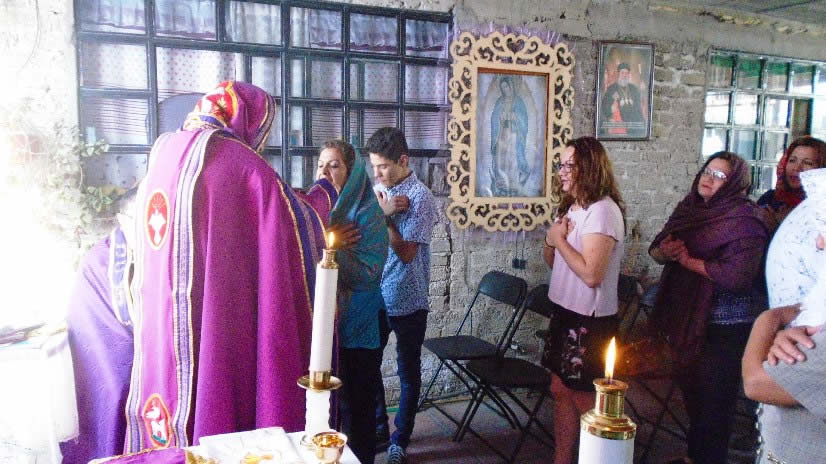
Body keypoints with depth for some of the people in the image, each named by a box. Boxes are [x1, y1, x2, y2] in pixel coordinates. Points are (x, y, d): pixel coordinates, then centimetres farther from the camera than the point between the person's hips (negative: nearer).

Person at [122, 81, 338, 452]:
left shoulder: (163, 155, 9)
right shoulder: (237, 161, -12)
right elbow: (299, 226, -5)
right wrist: (325, 193, 14)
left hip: (160, 321, 7)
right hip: (219, 323, -7)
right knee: (219, 402, 5)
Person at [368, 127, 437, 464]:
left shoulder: (420, 197, -14)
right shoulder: (379, 189, 5)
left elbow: (407, 252, -18)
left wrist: (385, 215, -19)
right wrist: (384, 211, -14)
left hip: (407, 301, -6)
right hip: (375, 297, 6)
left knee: (408, 373, 10)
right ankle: (377, 427, 35)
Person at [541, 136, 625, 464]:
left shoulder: (602, 210, -19)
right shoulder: (572, 207, 11)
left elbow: (591, 274, -27)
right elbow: (553, 262, 16)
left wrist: (559, 239, -16)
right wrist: (551, 239, -5)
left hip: (589, 321, -9)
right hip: (565, 313, 9)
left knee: (584, 399, 4)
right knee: (560, 389, 15)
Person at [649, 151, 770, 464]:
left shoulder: (744, 219, -16)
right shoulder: (690, 208, 6)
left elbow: (737, 275, -27)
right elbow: (655, 250, 9)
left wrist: (688, 260, -15)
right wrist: (665, 251, -15)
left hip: (726, 326, -7)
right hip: (689, 317, 7)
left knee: (714, 399, 4)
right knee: (691, 390, 20)